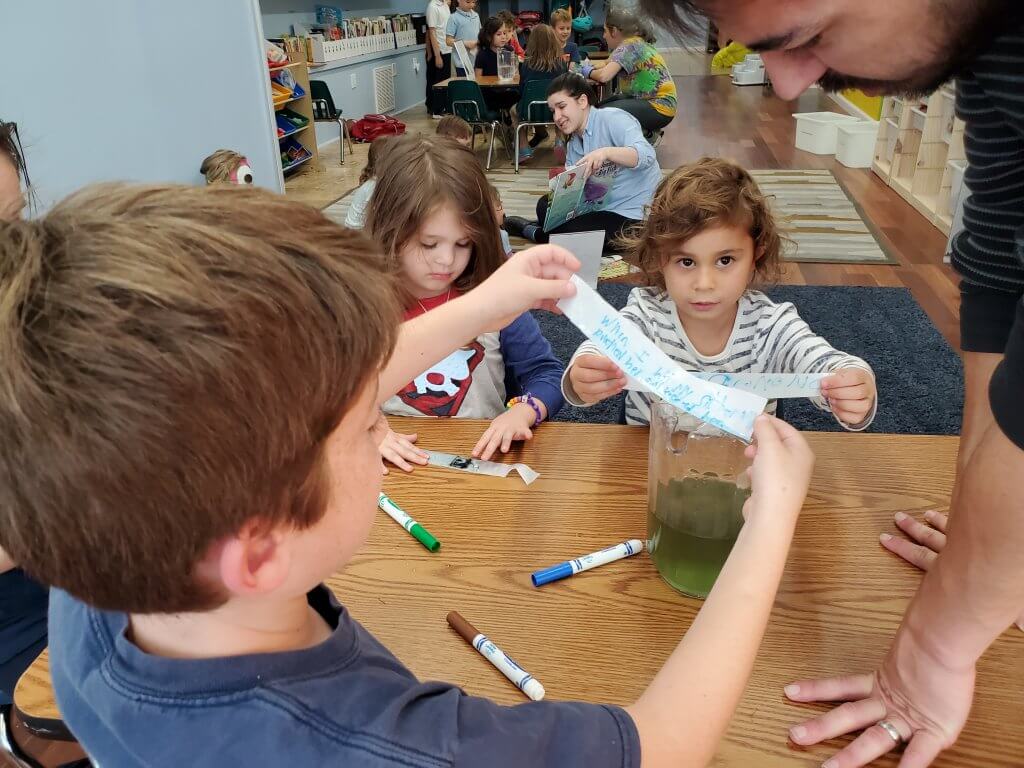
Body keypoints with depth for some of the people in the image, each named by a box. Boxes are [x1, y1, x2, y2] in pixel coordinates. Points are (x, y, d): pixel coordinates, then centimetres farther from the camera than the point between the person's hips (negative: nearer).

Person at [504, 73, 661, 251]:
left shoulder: (613, 119, -12)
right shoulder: (572, 145, 14)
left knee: (574, 235, -24)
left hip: (631, 214, -8)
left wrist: (607, 152, -44)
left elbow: (646, 155, -28)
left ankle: (535, 232, 2)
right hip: (600, 208, 8)